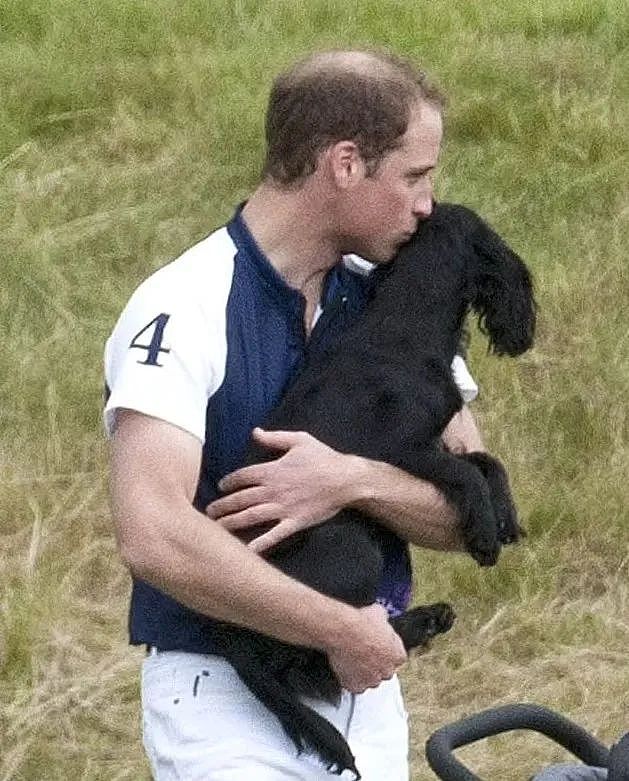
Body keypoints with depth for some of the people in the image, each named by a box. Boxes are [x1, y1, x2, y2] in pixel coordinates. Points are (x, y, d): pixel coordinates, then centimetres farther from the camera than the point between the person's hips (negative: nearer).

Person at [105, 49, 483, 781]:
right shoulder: (184, 309, -14)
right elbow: (154, 536, -27)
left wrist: (354, 482, -17)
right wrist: (343, 629, -20)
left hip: (368, 691, 6)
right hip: (224, 695, -6)